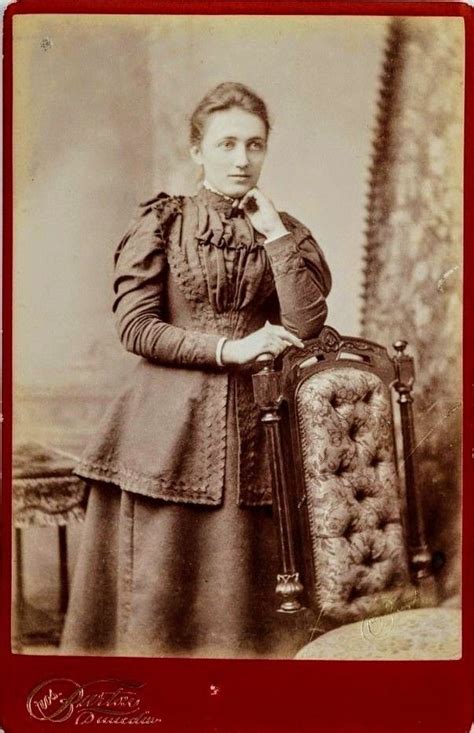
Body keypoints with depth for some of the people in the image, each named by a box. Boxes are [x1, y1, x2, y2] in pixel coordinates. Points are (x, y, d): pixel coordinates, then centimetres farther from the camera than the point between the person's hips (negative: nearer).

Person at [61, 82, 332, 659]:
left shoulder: (282, 231, 11)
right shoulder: (162, 222, 4)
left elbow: (306, 323, -4)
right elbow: (135, 326, -5)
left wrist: (274, 232, -4)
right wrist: (229, 348, -11)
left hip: (246, 427, 2)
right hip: (166, 426, -2)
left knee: (237, 587, 5)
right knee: (157, 588, 1)